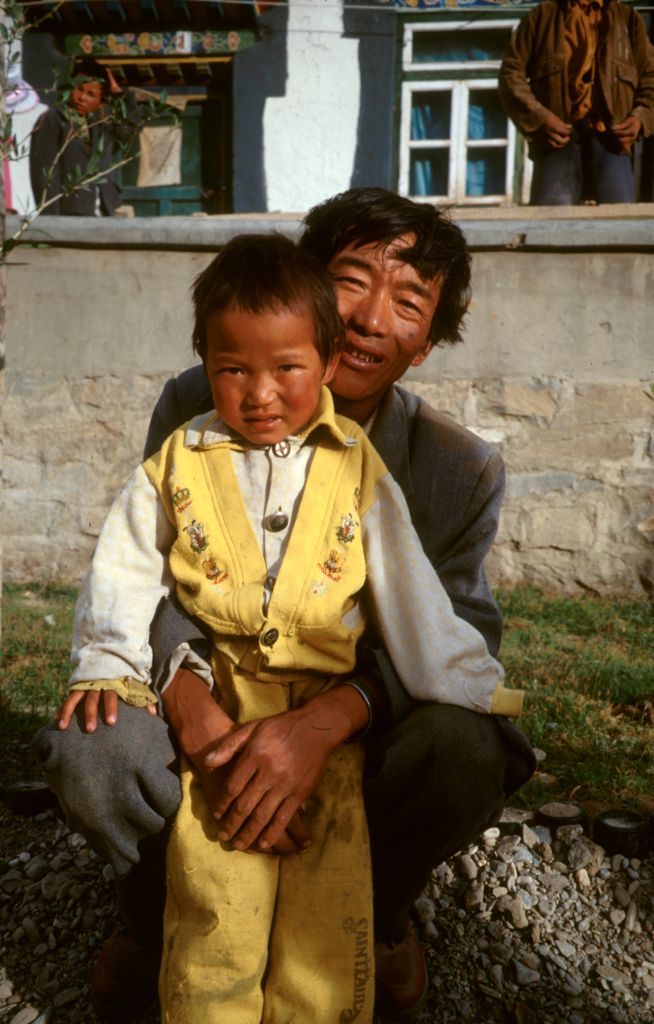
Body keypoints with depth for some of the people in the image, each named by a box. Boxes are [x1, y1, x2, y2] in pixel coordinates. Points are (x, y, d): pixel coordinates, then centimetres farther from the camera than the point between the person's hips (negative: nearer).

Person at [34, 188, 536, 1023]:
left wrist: (326, 720, -36)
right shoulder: (193, 409, -10)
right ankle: (152, 917, 11)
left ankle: (379, 919, 8)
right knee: (90, 747, -29)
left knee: (468, 751, -30)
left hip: (354, 721, 0)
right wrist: (187, 695, -31)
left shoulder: (463, 471, -11)